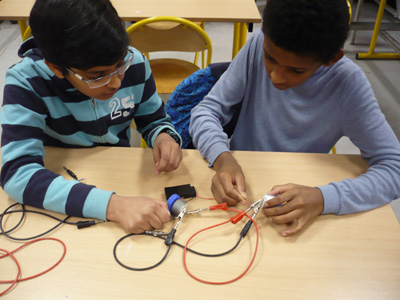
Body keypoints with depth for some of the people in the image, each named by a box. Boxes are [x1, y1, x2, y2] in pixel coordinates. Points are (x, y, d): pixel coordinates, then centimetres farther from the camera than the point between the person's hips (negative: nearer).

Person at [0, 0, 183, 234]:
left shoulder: (134, 63, -14)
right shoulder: (25, 83, -22)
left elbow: (154, 120, 2)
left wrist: (164, 137, -21)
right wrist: (113, 204, -43)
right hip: (62, 187, -3)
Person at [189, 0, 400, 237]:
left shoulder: (348, 85, -18)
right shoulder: (259, 46, -13)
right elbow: (207, 111, -10)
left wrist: (324, 198, -32)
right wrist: (222, 157, -29)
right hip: (235, 183, 1)